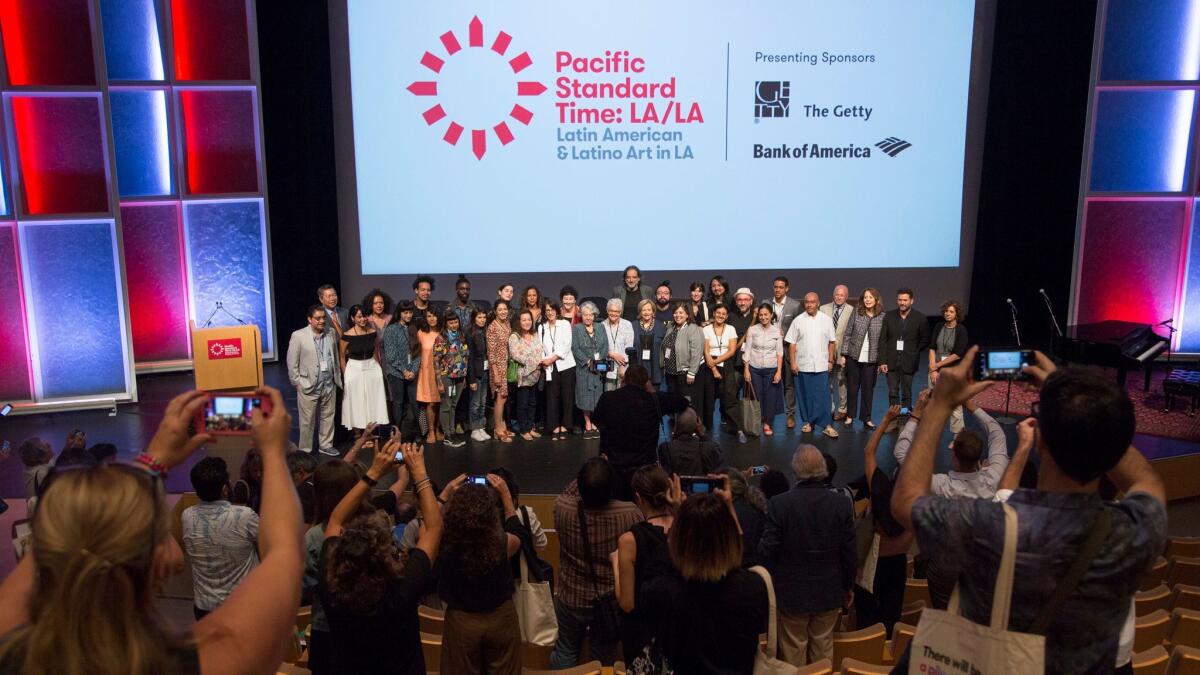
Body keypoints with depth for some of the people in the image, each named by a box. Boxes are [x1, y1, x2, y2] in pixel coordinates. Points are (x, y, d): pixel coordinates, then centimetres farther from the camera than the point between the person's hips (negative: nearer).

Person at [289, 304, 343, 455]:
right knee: (307, 421, 7)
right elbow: (292, 363, -7)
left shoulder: (331, 333, 3)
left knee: (328, 418, 15)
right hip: (308, 387, -4)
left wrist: (338, 379, 10)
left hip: (329, 386, 4)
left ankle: (326, 445, 31)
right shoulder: (298, 336, -10)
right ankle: (305, 451, 20)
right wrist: (298, 383, -7)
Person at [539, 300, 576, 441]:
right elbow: (541, 347, 7)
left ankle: (564, 427, 8)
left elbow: (567, 345, -5)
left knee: (567, 396, 0)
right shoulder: (541, 327, 11)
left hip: (565, 364, -1)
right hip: (550, 367, 2)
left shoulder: (565, 324, 4)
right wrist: (544, 361, -10)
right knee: (552, 397, -1)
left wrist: (552, 358, -10)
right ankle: (555, 427, 5)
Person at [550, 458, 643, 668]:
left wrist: (586, 478, -2)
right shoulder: (629, 513, -29)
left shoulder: (562, 508, -26)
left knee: (565, 652, 26)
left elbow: (567, 493, 0)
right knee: (605, 658, 24)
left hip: (572, 599, 0)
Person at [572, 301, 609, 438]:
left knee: (597, 395, 3)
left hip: (599, 368, 2)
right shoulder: (576, 329, 3)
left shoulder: (600, 328, 12)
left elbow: (605, 346, 6)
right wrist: (588, 361, -13)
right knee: (586, 396, -1)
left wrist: (600, 361, -9)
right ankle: (587, 425, 5)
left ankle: (595, 424, 10)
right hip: (584, 368, -2)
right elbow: (575, 348, -5)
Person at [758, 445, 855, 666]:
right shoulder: (842, 503, -11)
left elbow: (768, 551, -14)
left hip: (791, 594, -2)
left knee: (793, 652, 13)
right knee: (823, 651, 18)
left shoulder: (779, 503, -19)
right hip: (829, 593, 2)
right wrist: (848, 586, 12)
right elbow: (850, 552, -4)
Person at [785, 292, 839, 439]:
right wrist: (793, 363, -5)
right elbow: (792, 343, 0)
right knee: (805, 395, 7)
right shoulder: (798, 321, 0)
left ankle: (827, 425, -1)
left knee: (823, 396, -3)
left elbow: (832, 342, 8)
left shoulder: (826, 320, 4)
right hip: (803, 365, 0)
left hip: (821, 365, 0)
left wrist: (830, 360, 4)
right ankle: (809, 422, 19)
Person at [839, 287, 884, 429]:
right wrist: (843, 354, -2)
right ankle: (850, 416, 20)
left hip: (871, 359, -1)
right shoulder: (856, 313, -1)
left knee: (868, 389, 7)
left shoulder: (882, 317, -3)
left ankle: (866, 418, 18)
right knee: (852, 388, 9)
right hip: (853, 357, 1)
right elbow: (847, 334, 1)